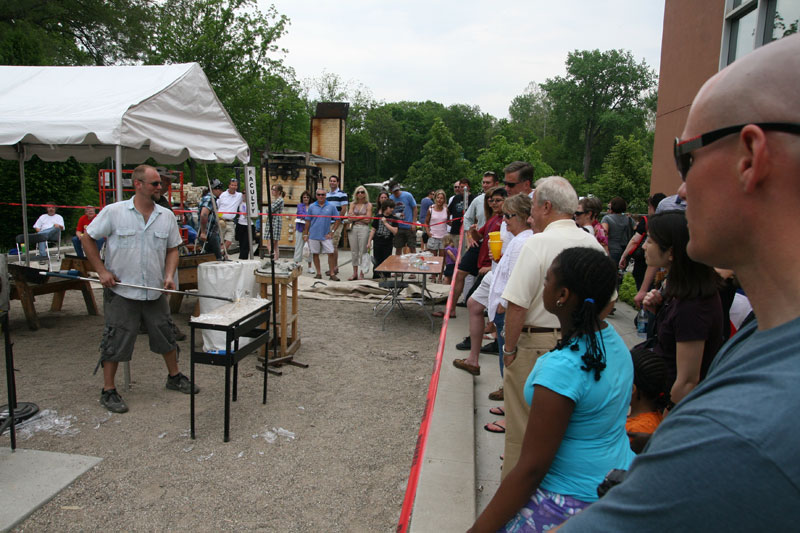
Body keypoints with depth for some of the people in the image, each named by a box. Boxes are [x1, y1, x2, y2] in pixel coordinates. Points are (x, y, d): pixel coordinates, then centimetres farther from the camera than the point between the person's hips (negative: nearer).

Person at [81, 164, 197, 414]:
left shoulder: (166, 216, 3)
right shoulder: (114, 212, -7)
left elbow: (172, 249, 10)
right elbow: (87, 239, 0)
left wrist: (169, 275, -5)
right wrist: (101, 271, -6)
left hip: (155, 291, 4)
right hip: (121, 291, -4)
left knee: (166, 335, 14)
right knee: (116, 341, 4)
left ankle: (174, 376, 33)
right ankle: (108, 391, 18)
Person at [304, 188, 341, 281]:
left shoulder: (331, 207, 1)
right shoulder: (312, 207, 3)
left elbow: (338, 219, 3)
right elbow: (308, 221, 7)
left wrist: (332, 232, -3)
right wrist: (305, 234, 5)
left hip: (326, 235, -1)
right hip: (314, 235, 1)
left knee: (330, 253, -4)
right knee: (315, 254, 6)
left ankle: (332, 274, 4)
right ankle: (318, 273, 17)